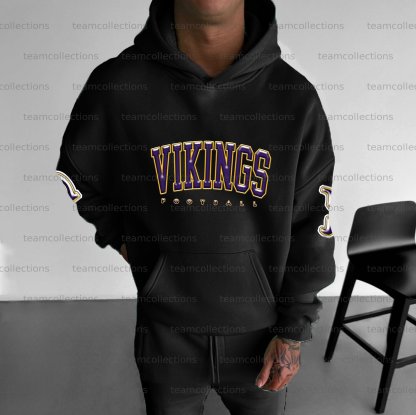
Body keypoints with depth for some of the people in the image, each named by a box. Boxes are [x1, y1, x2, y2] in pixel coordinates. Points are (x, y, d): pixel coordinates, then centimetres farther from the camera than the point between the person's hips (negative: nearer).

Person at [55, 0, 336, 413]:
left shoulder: (295, 97, -13)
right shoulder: (115, 84, -14)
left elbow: (310, 228, -5)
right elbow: (75, 178, 7)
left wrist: (293, 330, -2)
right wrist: (120, 238, 1)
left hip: (259, 326, 1)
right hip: (165, 330, 1)